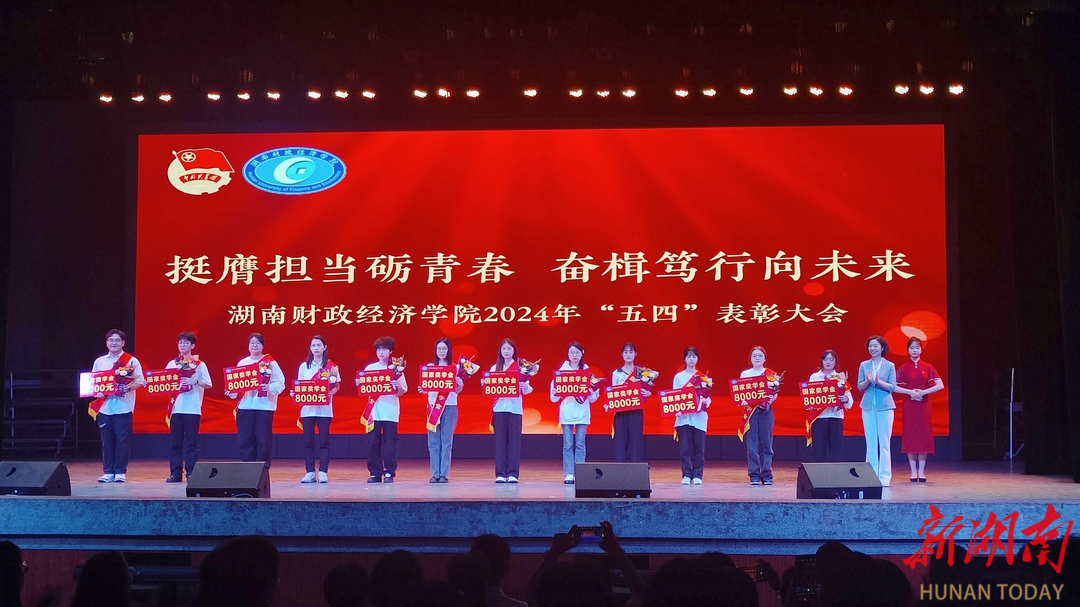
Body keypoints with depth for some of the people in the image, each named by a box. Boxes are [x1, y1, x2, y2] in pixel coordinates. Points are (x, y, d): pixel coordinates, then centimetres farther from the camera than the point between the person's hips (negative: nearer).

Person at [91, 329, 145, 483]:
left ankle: (120, 472, 4)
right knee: (107, 440, 4)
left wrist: (129, 387, -16)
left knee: (122, 440, -3)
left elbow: (140, 381, 2)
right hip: (104, 406, 3)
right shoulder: (99, 362, 14)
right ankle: (108, 472, 10)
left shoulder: (132, 361, 4)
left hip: (124, 406, -3)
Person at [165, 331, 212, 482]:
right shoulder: (171, 364, 11)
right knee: (175, 442, 4)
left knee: (191, 442, -1)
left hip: (193, 408, -3)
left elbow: (208, 384, -1)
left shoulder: (199, 364, 3)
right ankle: (175, 472, 9)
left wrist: (194, 381, -16)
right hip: (176, 407, 3)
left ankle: (191, 472, 4)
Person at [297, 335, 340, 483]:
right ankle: (310, 472, 7)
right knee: (308, 441, 2)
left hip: (325, 408, -2)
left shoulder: (331, 366, 1)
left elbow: (337, 386, 4)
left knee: (324, 441, -2)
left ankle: (323, 472, 2)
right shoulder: (304, 366, 8)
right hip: (307, 408, 2)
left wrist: (330, 393, -15)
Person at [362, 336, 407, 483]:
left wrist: (397, 386, -17)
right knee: (373, 442, 1)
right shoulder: (369, 368, 9)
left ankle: (389, 473, 3)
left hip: (390, 411, -2)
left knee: (390, 442, -3)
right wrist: (359, 384, -11)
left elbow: (402, 392, 3)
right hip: (374, 410, 2)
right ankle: (375, 472, 8)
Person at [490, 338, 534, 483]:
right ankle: (500, 473, 2)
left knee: (514, 440, -3)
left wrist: (526, 387, -23)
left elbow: (526, 390, -1)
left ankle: (513, 473, -1)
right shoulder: (495, 368, 11)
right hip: (499, 407, 2)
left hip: (515, 407, -2)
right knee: (500, 440, 0)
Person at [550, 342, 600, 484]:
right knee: (568, 444, -1)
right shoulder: (562, 370, 3)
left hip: (582, 411, 1)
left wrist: (593, 391, -14)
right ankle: (568, 474, 2)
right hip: (566, 411, -1)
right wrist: (555, 392, -21)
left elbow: (592, 397, 7)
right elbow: (554, 396, 0)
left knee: (580, 444, 2)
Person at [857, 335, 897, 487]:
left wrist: (879, 381, -19)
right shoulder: (864, 365, 7)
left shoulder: (889, 366, 1)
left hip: (884, 406, -2)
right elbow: (860, 386, 4)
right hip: (868, 406, 2)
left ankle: (884, 477, 1)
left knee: (884, 443, -3)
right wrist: (867, 381, -16)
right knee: (871, 443, 5)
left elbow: (892, 387, -4)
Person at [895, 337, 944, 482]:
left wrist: (924, 392, -13)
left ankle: (921, 471, 5)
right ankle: (913, 471, 4)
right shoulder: (903, 368, 3)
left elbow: (941, 385, -3)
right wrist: (910, 391, -15)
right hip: (909, 404, 0)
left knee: (924, 435, -1)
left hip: (923, 405, 0)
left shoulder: (928, 368, 4)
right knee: (910, 435, -1)